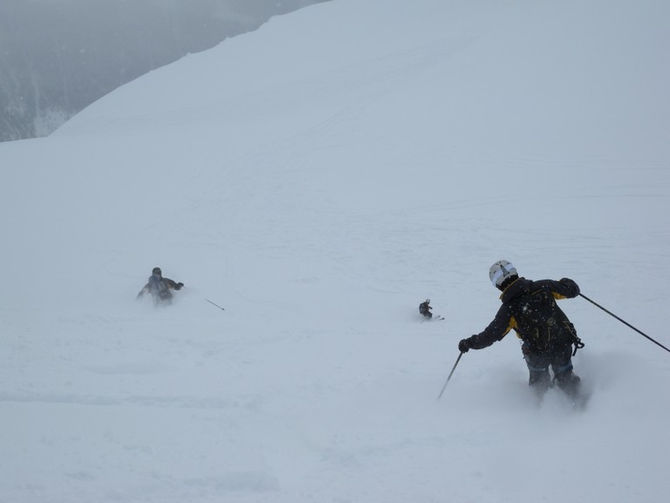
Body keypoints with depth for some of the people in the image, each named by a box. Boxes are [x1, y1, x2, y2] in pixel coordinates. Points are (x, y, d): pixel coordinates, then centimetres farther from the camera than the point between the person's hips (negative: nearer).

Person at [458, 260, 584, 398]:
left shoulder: (509, 309, -14)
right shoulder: (541, 287, -8)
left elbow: (491, 335, -13)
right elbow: (572, 290, 2)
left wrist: (469, 343, 1)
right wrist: (566, 282, 26)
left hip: (539, 353, -3)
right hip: (564, 342, 3)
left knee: (539, 384, 26)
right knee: (565, 379, 26)